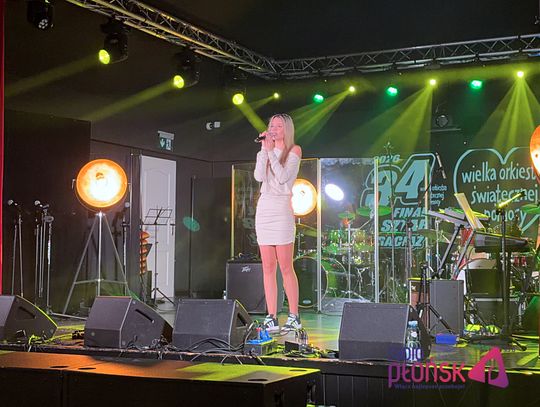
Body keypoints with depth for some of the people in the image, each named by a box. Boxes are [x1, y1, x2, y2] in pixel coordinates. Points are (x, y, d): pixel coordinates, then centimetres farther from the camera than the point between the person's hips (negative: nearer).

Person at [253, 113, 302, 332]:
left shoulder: (294, 150, 3)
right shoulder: (267, 151, 17)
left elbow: (283, 177, -11)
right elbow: (259, 176, 0)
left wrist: (271, 151, -9)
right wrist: (264, 149, -3)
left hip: (282, 209, -5)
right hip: (263, 208, 5)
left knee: (285, 267, -7)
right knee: (268, 267, 2)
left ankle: (294, 316, -1)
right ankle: (271, 317, 4)